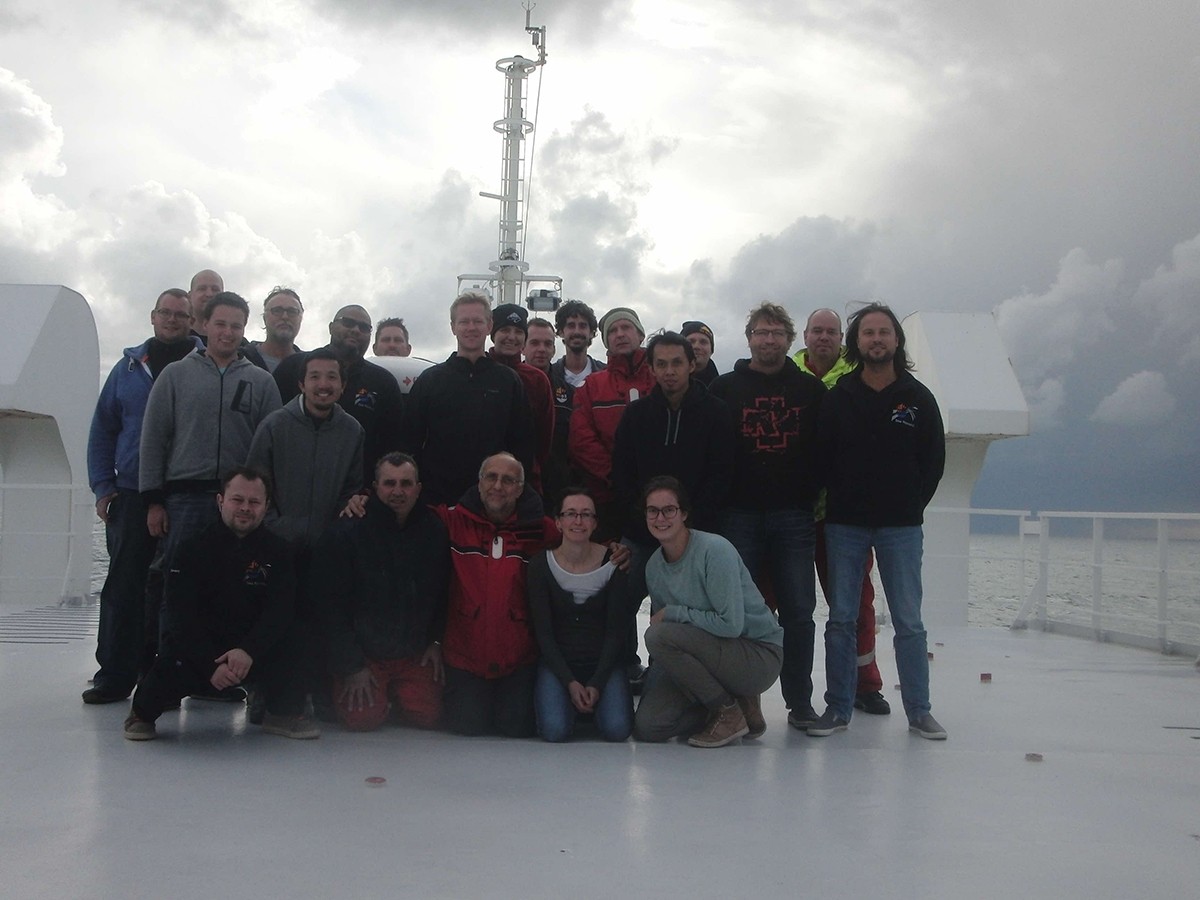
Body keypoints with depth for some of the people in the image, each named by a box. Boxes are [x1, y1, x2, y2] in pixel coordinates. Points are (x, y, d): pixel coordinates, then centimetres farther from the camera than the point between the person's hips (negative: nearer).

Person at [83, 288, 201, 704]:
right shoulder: (129, 366, 11)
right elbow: (102, 429, 12)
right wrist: (103, 488, 4)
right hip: (132, 498, 2)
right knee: (124, 588, 3)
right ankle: (114, 674, 10)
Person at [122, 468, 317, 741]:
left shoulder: (277, 551, -2)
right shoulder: (194, 549, -6)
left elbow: (279, 612, -14)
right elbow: (182, 617, -14)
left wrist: (249, 651, -32)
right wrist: (212, 666, -27)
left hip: (254, 652, 1)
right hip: (198, 648, -1)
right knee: (172, 671, -30)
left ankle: (285, 713, 1)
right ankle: (143, 713, 7)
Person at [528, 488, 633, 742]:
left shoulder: (612, 563, -5)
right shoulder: (541, 565, -5)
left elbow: (615, 631, -4)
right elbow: (543, 632, -6)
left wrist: (596, 684, -13)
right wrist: (570, 683, -15)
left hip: (603, 663, 1)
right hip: (557, 663, 0)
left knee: (617, 729, -23)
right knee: (554, 730, -25)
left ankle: (593, 700, 12)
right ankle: (571, 700, 10)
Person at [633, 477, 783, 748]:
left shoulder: (715, 550, -19)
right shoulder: (654, 566, 4)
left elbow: (731, 624, -24)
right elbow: (660, 621, 10)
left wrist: (672, 612, -16)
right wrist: (647, 687, 3)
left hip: (759, 655, -7)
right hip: (714, 655, 7)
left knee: (659, 635, -27)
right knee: (646, 726, -8)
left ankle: (729, 712, -9)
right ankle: (734, 701, 10)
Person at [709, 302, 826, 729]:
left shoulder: (811, 390, 10)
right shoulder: (726, 388, 7)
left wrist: (813, 496, -2)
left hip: (793, 515, 1)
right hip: (740, 514, -1)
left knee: (798, 611, 2)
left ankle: (800, 701, 12)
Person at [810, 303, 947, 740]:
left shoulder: (918, 397, 3)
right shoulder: (838, 397, 2)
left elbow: (934, 459, 7)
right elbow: (822, 457, 3)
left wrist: (912, 505, 2)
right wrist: (839, 502, -1)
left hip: (900, 527, 0)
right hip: (845, 525, 0)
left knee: (909, 622, 3)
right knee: (841, 619, 4)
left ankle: (918, 710, 13)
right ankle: (838, 708, 12)